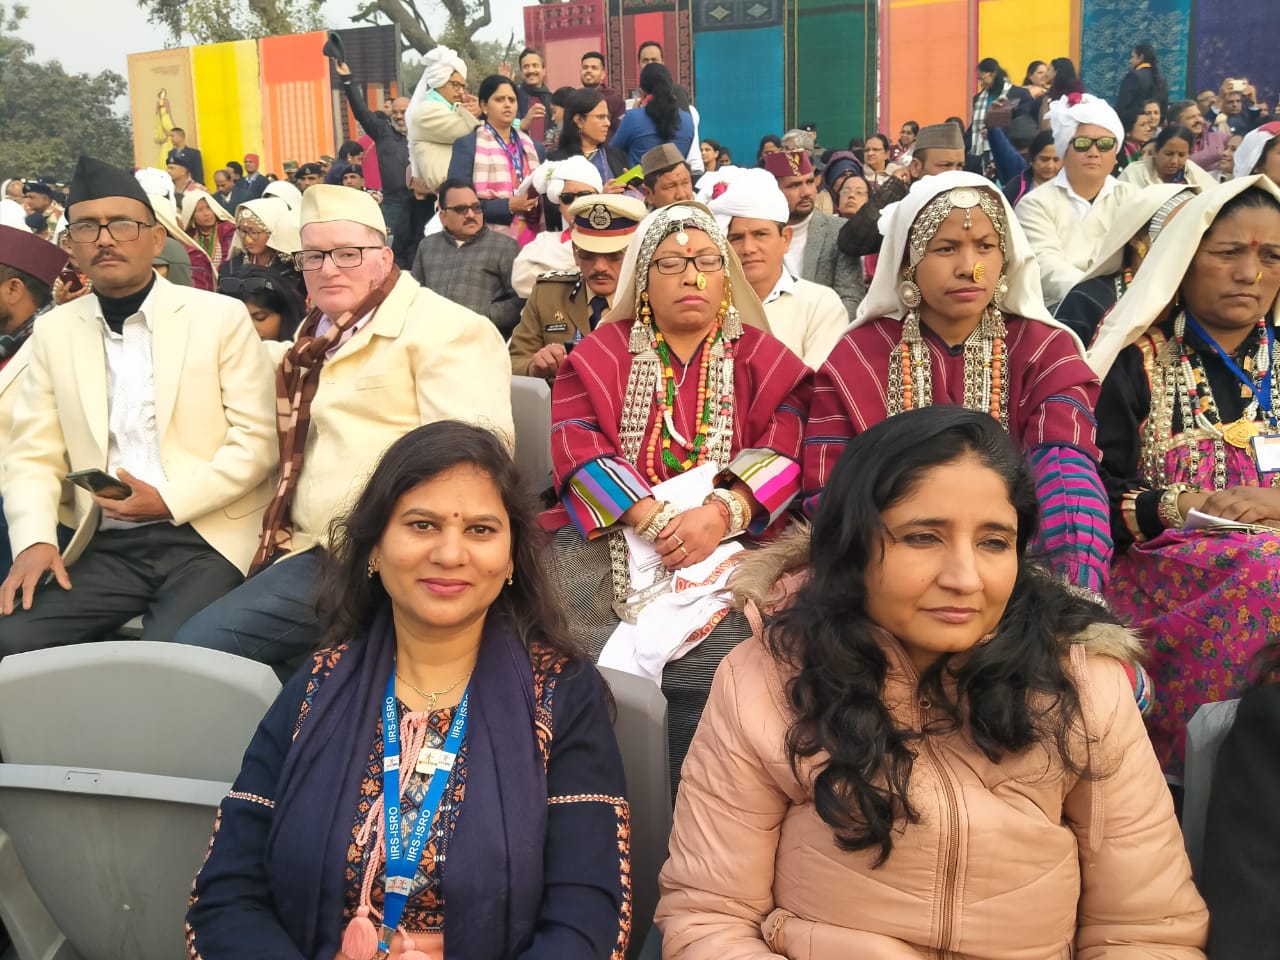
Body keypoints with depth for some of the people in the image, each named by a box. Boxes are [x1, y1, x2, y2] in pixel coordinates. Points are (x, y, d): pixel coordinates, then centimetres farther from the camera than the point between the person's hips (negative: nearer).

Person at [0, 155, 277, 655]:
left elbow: (256, 442, -3)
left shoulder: (221, 317, 0)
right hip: (106, 547, 4)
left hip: (206, 537, -3)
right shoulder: (53, 331, 10)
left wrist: (169, 500, -15)